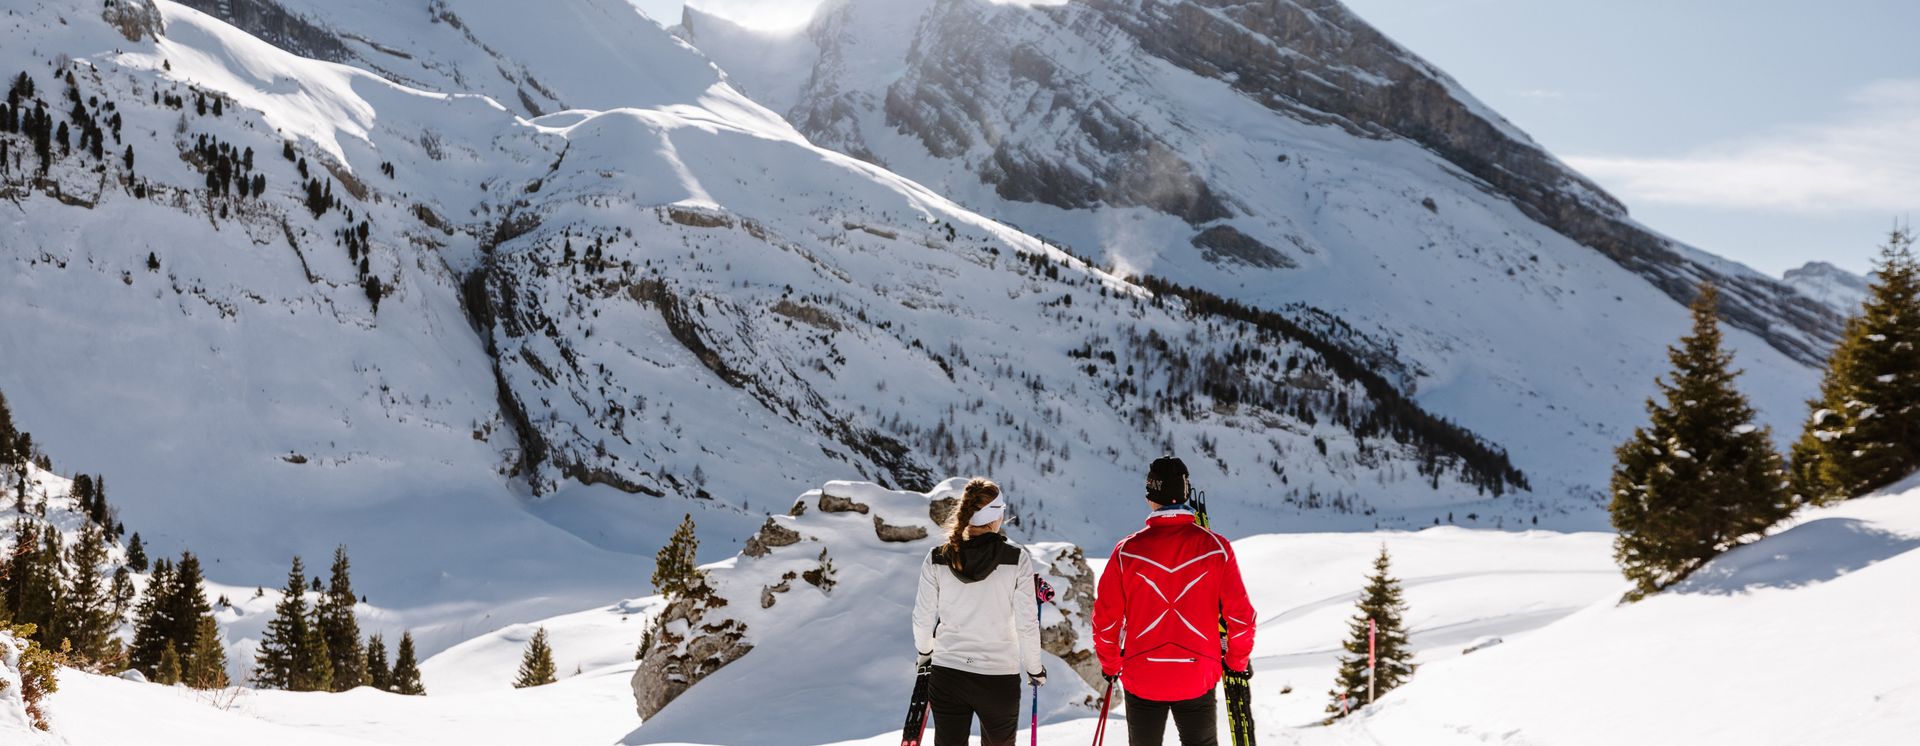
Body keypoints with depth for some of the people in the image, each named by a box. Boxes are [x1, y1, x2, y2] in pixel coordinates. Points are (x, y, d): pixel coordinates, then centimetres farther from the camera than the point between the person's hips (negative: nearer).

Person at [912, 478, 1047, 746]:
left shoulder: (937, 558, -4)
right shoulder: (1017, 559, -10)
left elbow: (923, 618, 3)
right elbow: (1026, 623, -8)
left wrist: (925, 651, 23)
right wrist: (1035, 668, 7)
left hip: (946, 675, 1)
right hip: (1000, 678, -1)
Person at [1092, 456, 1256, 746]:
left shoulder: (1127, 551, -5)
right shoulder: (1216, 548, -6)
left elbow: (1105, 616, -1)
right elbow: (1240, 613, -5)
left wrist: (1110, 665, 15)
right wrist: (1238, 662, 11)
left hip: (1141, 679, 1)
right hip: (1197, 680, 0)